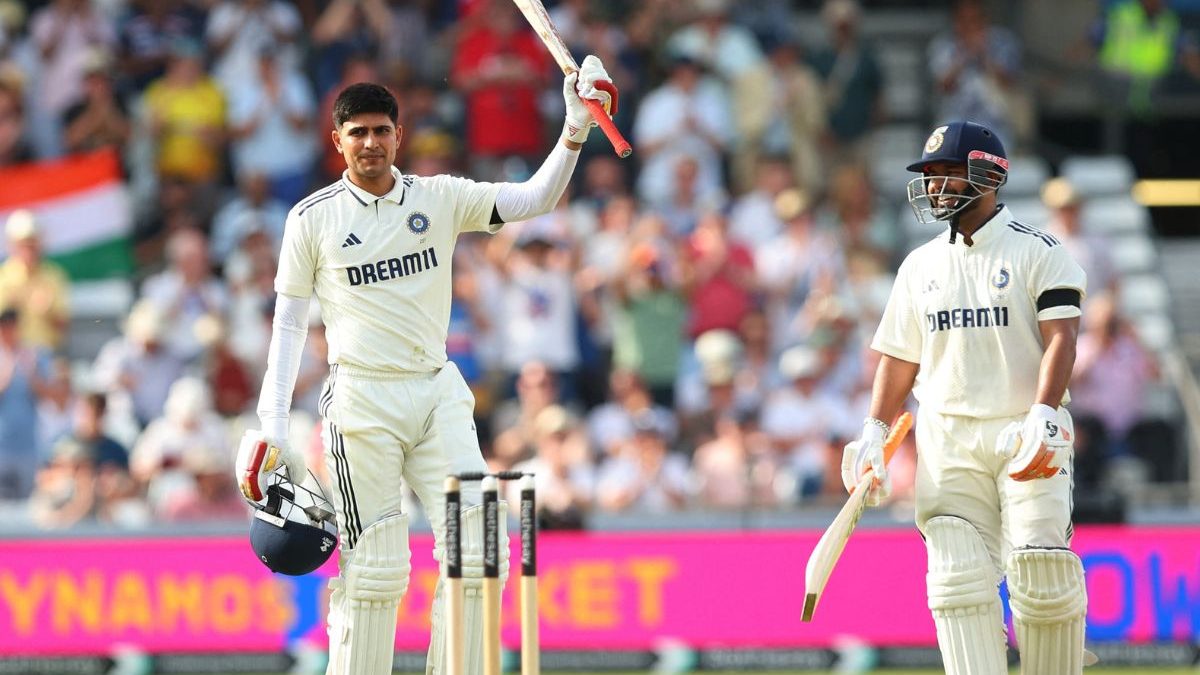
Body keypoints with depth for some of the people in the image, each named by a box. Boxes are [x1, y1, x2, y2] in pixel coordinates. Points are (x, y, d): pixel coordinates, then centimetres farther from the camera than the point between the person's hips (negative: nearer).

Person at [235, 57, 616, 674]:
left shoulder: (440, 199, 7)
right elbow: (288, 324, 4)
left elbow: (534, 200, -2)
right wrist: (272, 430, -3)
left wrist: (574, 132, -18)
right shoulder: (313, 218, 2)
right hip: (361, 402, -3)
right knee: (373, 571, -5)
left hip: (438, 394, 3)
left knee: (475, 551, -6)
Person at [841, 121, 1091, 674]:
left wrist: (1043, 416, -23)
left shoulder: (1037, 252, 0)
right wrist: (874, 433, 5)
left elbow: (1061, 338, -9)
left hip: (1026, 437, -4)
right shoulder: (920, 266, 15)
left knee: (1042, 576, -11)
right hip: (946, 438, 4)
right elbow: (899, 358, 18)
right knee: (959, 580, -8)